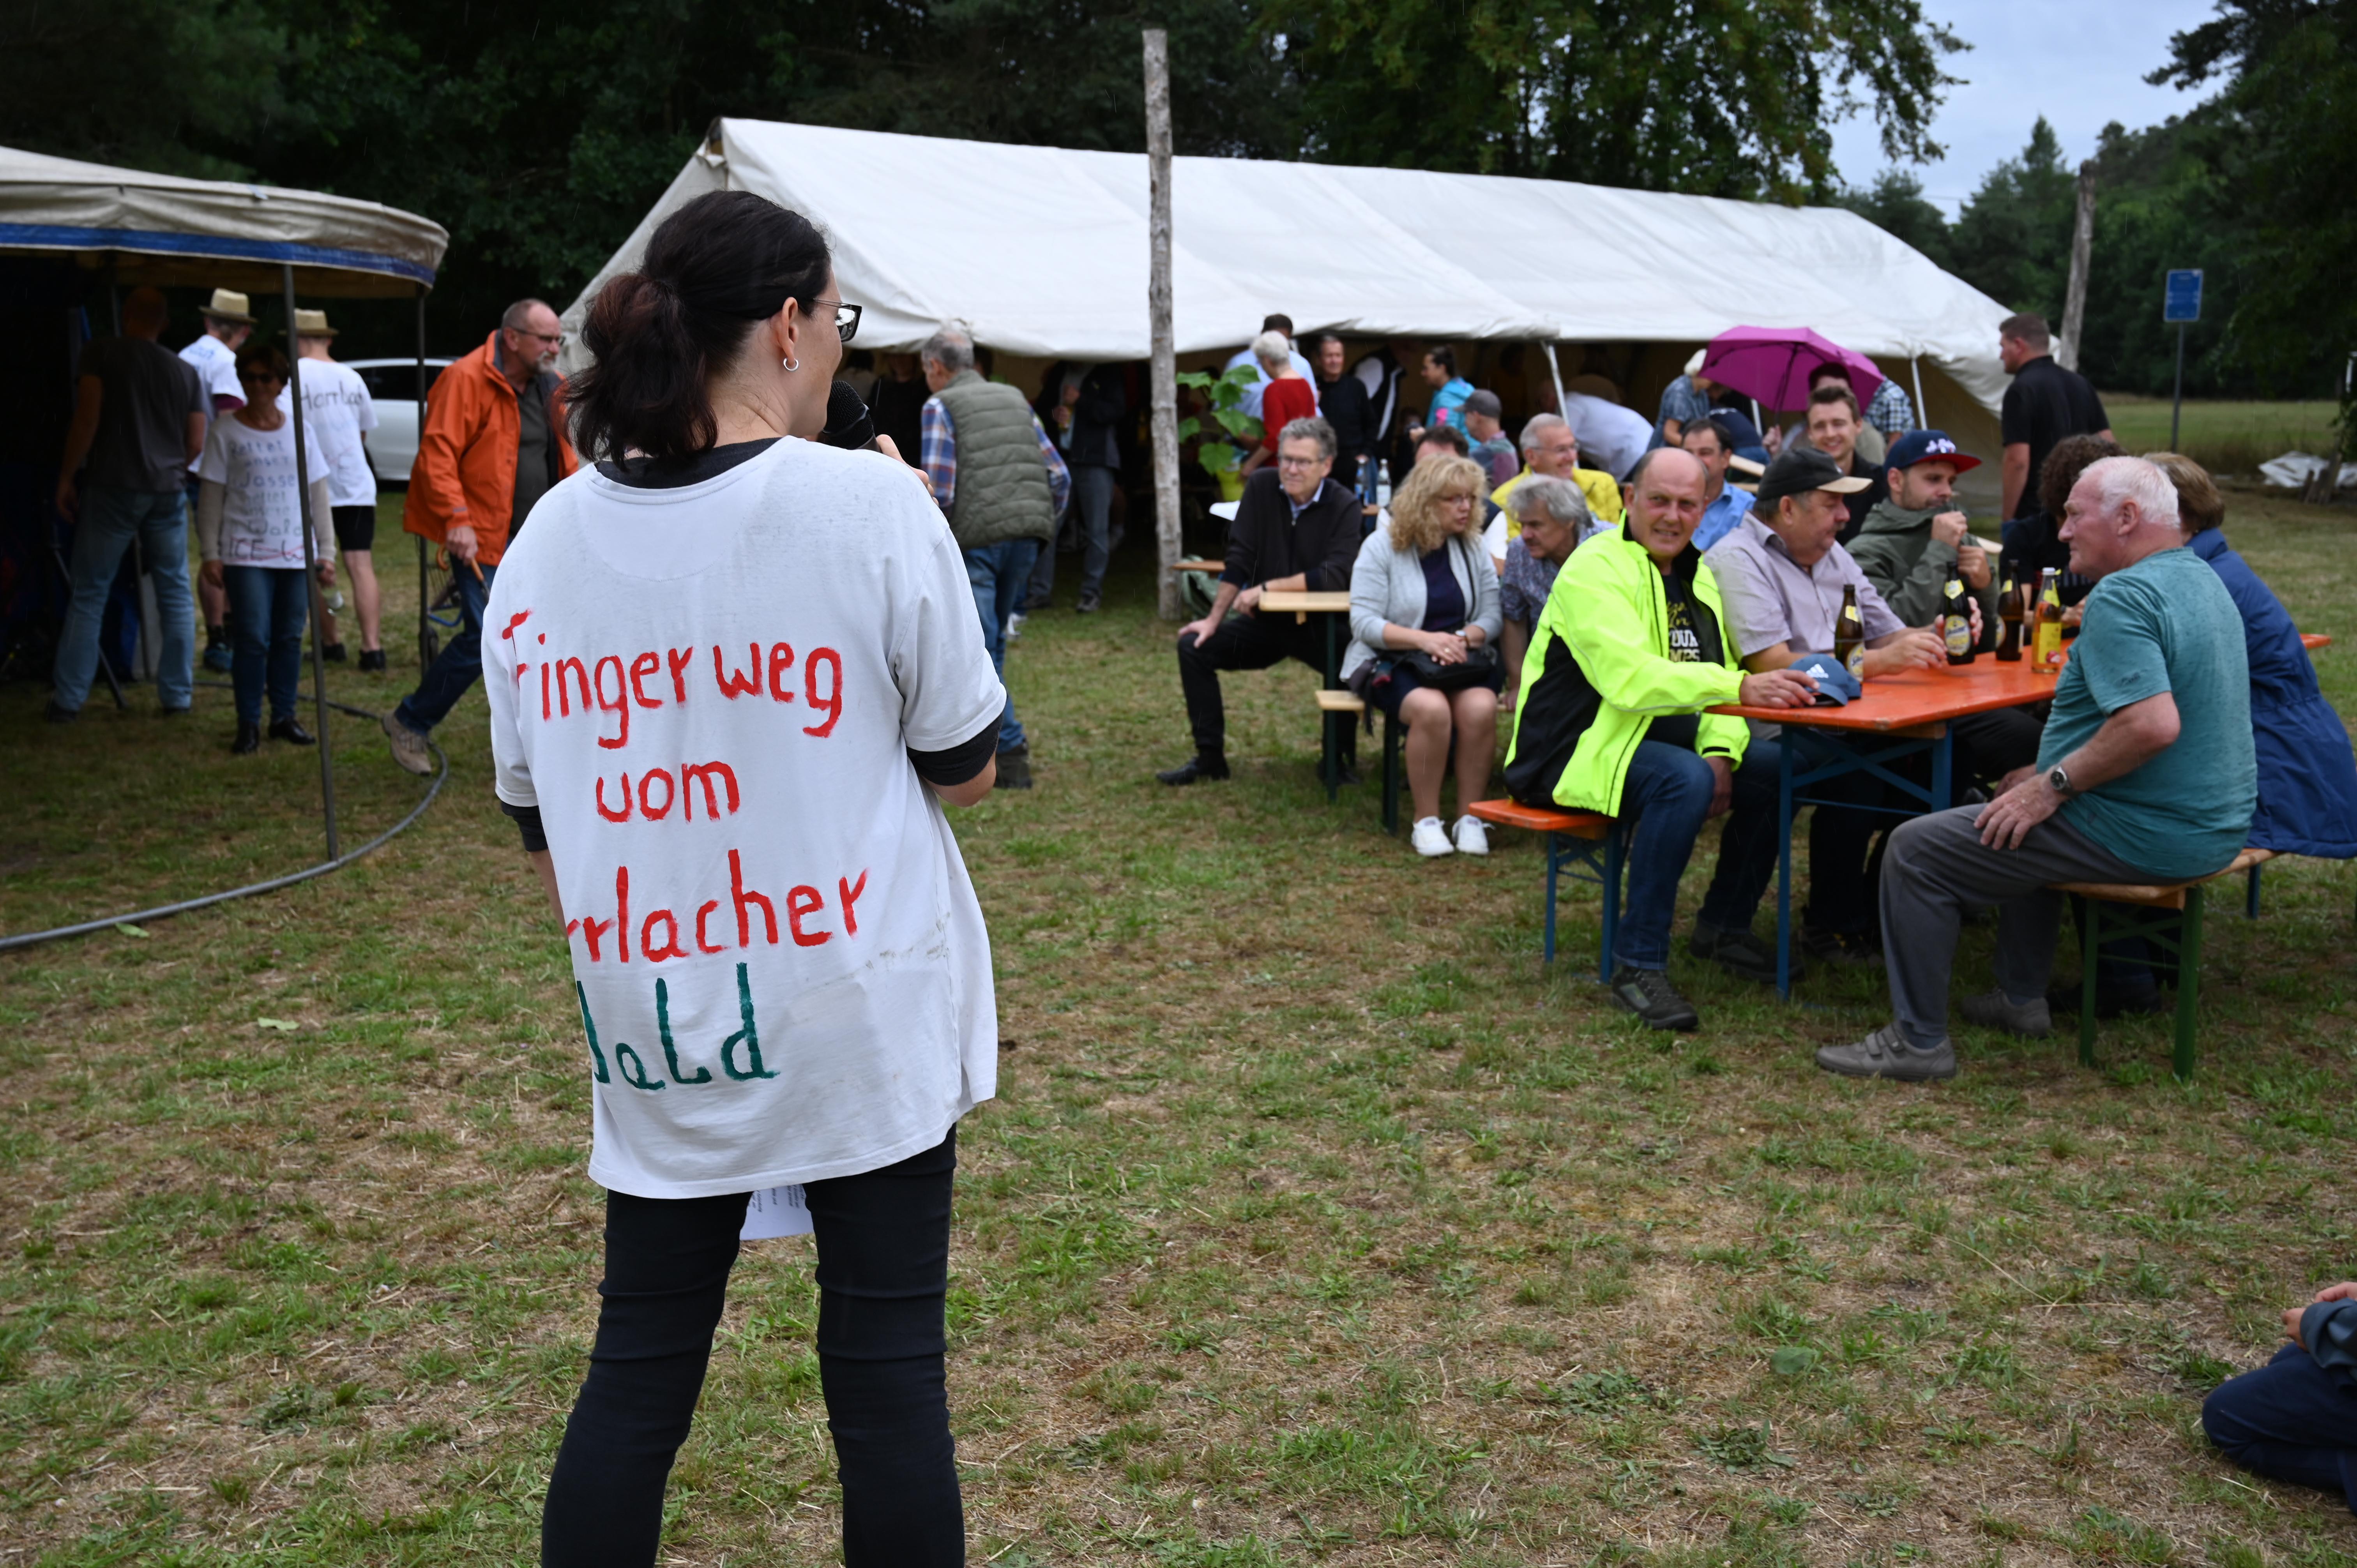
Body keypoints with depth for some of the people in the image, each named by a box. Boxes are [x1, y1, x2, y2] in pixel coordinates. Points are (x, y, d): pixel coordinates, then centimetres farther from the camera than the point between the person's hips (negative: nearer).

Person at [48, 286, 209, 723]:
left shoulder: (101, 355, -2)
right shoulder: (186, 371, 8)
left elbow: (86, 420, -9)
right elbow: (196, 444, 7)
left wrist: (66, 477, -2)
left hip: (111, 489, -2)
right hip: (167, 492, 3)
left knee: (89, 594, 3)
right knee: (175, 595, 9)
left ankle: (68, 700, 2)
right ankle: (177, 695, 10)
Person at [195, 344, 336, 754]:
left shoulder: (298, 430, 10)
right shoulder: (225, 431, 2)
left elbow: (319, 493, 11)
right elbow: (211, 497, 1)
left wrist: (327, 552, 7)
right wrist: (210, 554, -5)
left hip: (296, 554, 3)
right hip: (245, 555, -3)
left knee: (290, 638, 6)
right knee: (254, 639, -8)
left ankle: (284, 716, 16)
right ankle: (248, 724, 1)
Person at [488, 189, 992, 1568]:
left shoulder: (545, 539, 1)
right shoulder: (871, 503, -13)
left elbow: (542, 828, 8)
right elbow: (966, 768, -5)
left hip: (652, 1037, 4)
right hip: (864, 1024, -4)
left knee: (638, 1370, 17)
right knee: (887, 1369, 9)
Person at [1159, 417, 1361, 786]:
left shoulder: (1345, 506, -13)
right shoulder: (1262, 487, -3)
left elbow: (1336, 577, -24)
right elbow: (1238, 561, -3)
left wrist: (1266, 588, -23)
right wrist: (1213, 621, -5)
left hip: (1320, 626, -4)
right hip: (1265, 621, 4)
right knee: (1194, 646, -9)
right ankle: (1209, 758, 1)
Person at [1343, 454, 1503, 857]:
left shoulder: (1473, 547, 9)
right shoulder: (1382, 547, -3)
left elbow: (1492, 616, 6)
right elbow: (1363, 623, -10)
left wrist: (1463, 638, -16)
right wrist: (1424, 640, -22)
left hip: (1463, 661, 3)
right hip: (1393, 662, -3)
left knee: (1480, 708, -31)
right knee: (1431, 709, -35)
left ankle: (1470, 817, -17)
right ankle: (1426, 820, -20)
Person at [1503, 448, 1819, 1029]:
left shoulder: (1696, 574, 12)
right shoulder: (1597, 567, -16)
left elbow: (1717, 674, 10)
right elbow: (1628, 678, -31)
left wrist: (1721, 751, -11)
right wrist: (1742, 686, -40)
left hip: (1658, 734, 9)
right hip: (1576, 749, -9)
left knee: (1775, 767, -3)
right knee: (1685, 780, -33)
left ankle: (1724, 927, 13)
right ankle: (1638, 965, -25)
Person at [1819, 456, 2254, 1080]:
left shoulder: (2123, 596, -20)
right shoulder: (2203, 580, 13)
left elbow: (2153, 724, -33)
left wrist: (2055, 785, -21)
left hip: (2146, 835, -10)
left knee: (1917, 851, -6)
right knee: (2025, 803, 35)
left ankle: (1917, 1041, 1)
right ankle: (2022, 999, 37)